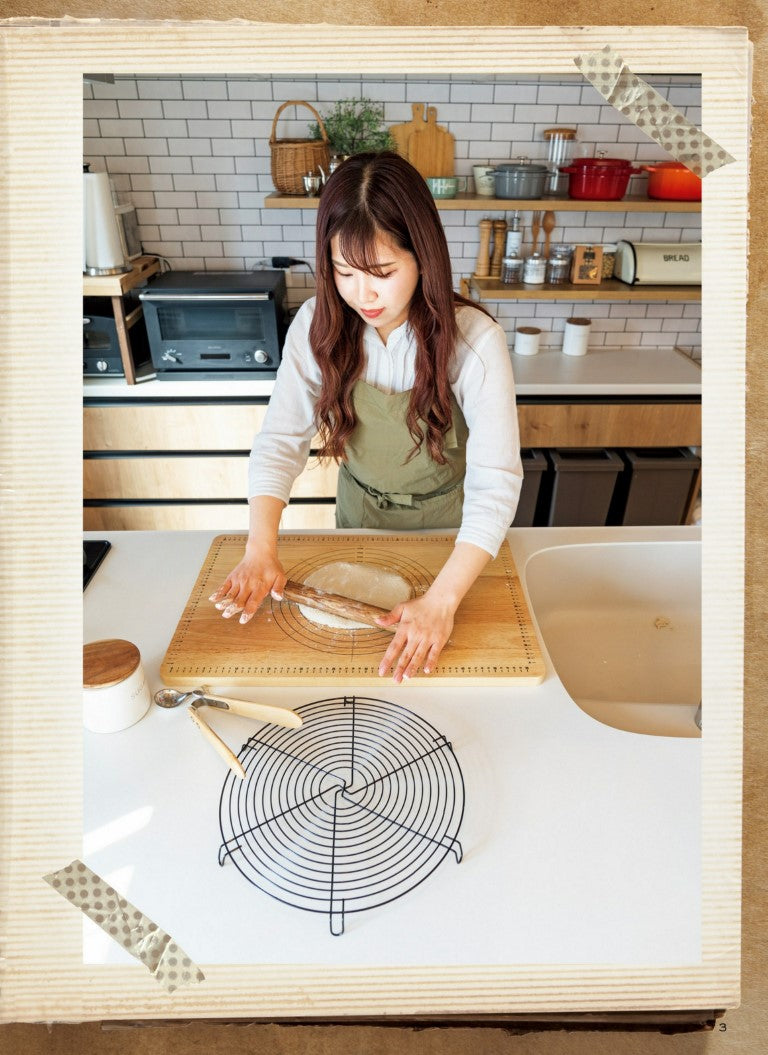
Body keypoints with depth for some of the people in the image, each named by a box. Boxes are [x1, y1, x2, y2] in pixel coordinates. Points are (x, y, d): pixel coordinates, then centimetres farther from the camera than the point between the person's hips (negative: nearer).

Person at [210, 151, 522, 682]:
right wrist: (261, 549, -33)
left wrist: (443, 599, -43)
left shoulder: (475, 340, -28)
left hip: (447, 523, -2)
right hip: (359, 516, 3)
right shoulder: (319, 324, -19)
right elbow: (282, 439, -19)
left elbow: (495, 480, -33)